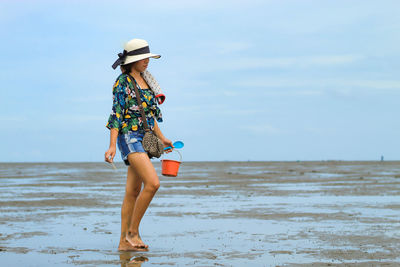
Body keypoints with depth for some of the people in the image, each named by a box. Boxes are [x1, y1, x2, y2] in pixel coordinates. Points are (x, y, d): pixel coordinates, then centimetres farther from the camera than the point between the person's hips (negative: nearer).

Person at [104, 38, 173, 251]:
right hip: (129, 137, -8)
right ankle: (133, 231, -9)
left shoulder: (145, 80, 16)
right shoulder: (122, 82, -8)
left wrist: (161, 138, 25)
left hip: (144, 138, 8)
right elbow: (116, 114, -13)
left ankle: (125, 241, 11)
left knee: (133, 191, 7)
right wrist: (112, 145, -19)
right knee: (153, 183, -21)